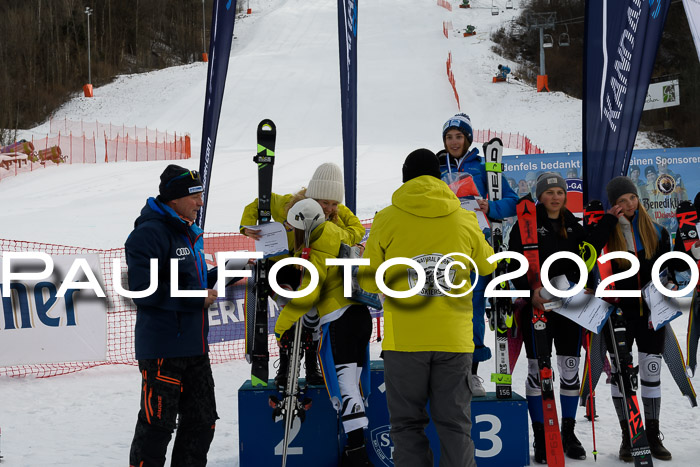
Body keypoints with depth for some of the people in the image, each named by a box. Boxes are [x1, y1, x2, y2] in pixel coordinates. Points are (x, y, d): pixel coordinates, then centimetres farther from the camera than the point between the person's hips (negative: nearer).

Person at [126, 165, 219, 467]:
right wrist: (196, 299, -19)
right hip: (162, 348, -9)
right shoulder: (149, 233, -15)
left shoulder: (189, 233, 16)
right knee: (157, 425, -3)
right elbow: (143, 289, -22)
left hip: (195, 346, 9)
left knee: (202, 421, 15)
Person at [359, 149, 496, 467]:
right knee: (455, 423, 8)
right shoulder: (464, 220, 4)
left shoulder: (387, 219, -1)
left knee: (407, 424, 8)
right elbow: (488, 265, 20)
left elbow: (369, 281, 5)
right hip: (454, 337, 2)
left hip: (404, 339, -1)